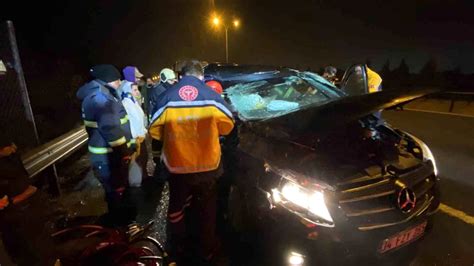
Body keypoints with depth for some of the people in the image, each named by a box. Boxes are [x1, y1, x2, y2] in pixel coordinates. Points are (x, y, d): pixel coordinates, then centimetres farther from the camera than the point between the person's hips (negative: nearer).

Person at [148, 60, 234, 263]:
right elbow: (227, 126, 1)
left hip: (176, 166, 1)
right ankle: (207, 249, 36)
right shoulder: (212, 96, -6)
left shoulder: (167, 97, -5)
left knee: (176, 206, 23)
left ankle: (176, 247, 41)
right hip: (207, 165, 0)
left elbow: (154, 131, -1)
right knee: (206, 208, 19)